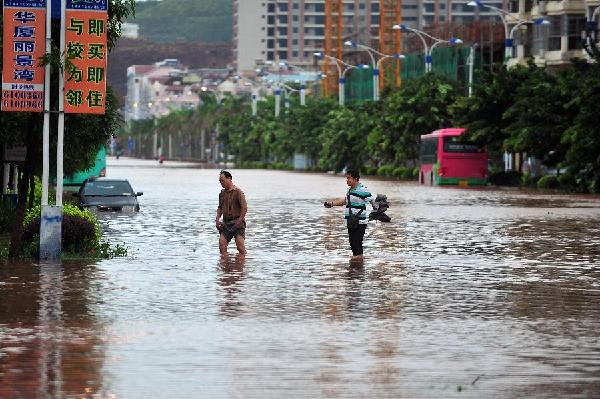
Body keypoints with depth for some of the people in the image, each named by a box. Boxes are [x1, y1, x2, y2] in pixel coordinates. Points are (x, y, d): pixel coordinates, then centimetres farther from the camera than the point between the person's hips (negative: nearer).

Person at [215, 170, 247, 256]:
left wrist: (239, 221, -16)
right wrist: (217, 219, 9)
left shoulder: (238, 192, -6)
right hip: (225, 223, 6)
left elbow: (244, 208, -11)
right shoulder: (222, 193, 14)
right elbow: (220, 208, 25)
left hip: (237, 222, -6)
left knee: (241, 247, -11)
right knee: (222, 246, -7)